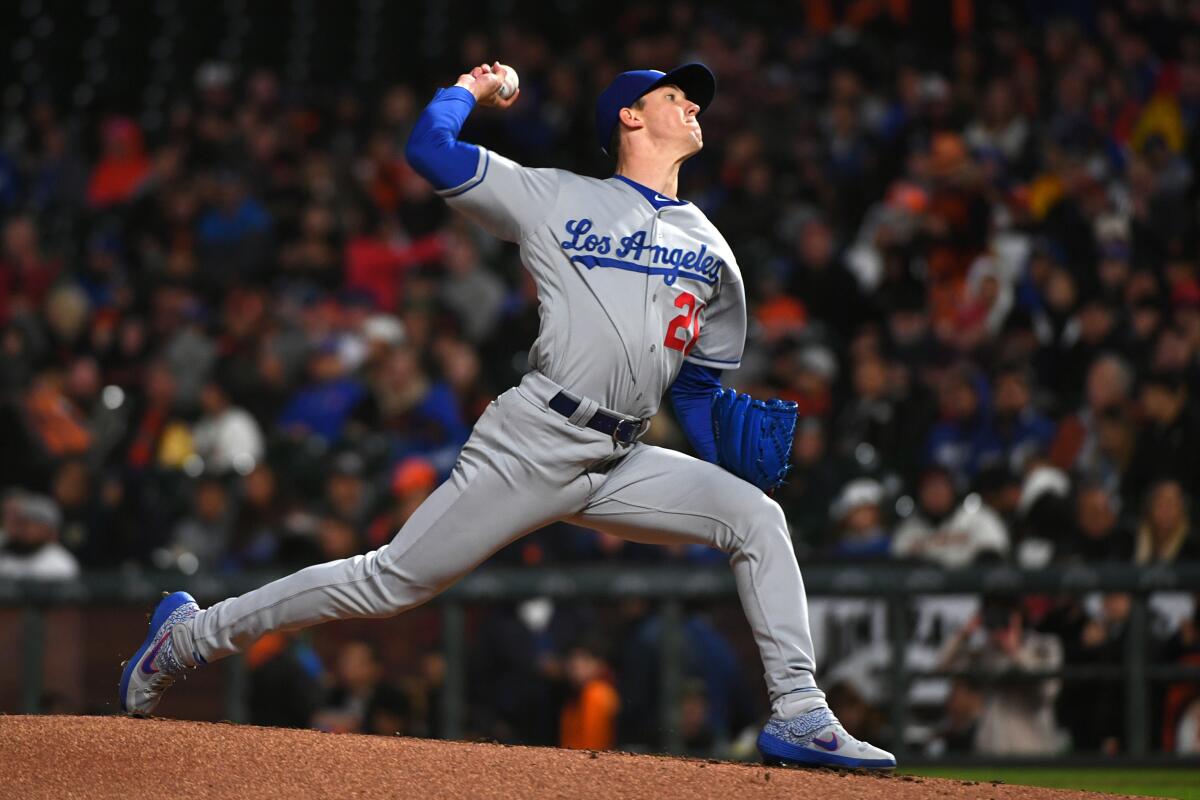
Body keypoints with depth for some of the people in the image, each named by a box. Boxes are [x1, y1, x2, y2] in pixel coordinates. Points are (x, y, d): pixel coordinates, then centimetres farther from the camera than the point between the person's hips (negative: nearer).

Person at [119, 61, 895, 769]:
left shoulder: (712, 252, 18)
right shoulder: (558, 198, 5)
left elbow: (700, 385, 22)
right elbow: (430, 149, -1)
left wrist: (730, 471, 8)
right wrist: (473, 87, 15)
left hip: (623, 467, 5)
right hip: (531, 446, -5)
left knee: (756, 515, -13)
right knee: (393, 580, -5)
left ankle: (799, 715, -11)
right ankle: (194, 635, 7)